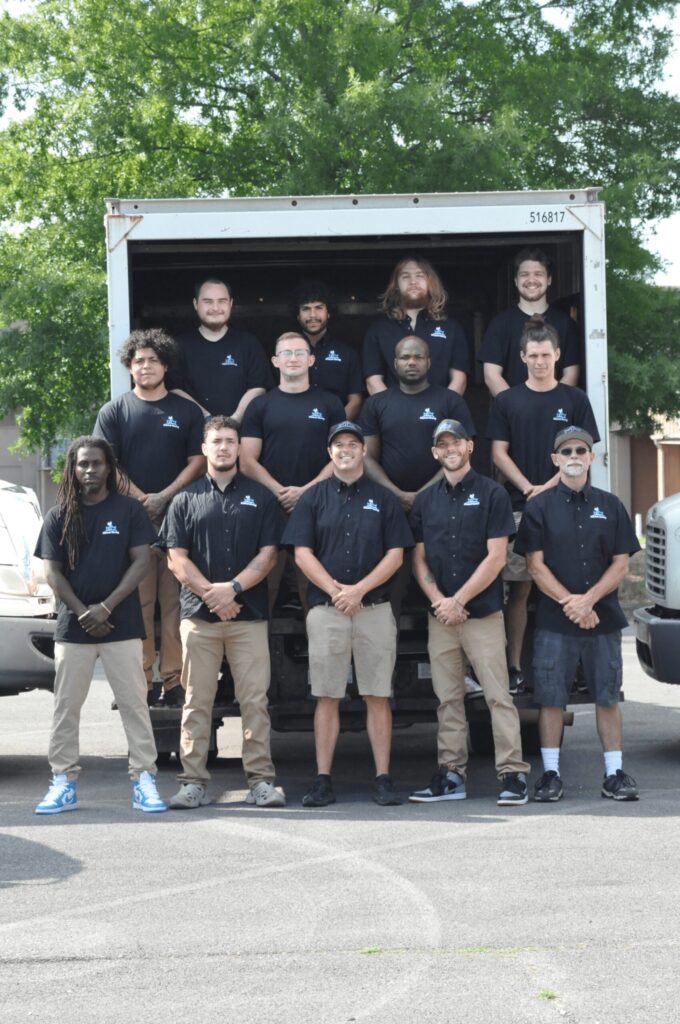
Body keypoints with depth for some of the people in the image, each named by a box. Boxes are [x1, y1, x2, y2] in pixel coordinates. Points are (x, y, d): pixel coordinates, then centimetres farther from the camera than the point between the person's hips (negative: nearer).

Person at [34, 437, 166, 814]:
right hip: (72, 626, 2)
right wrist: (83, 613, -9)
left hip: (122, 625, -2)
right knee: (66, 706, 3)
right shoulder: (59, 516, 7)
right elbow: (52, 572, 3)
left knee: (134, 703, -3)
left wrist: (106, 607, -12)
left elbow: (141, 561, -3)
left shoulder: (129, 510, 3)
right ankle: (63, 783, 8)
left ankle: (144, 780, 0)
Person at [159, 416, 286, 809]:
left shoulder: (260, 498, 9)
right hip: (199, 615, 1)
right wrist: (210, 593, -9)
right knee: (197, 702, 1)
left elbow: (268, 555, 2)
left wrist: (233, 588, -12)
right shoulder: (186, 499, 10)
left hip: (249, 614, -1)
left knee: (255, 700, -3)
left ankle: (261, 780, -1)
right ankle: (194, 782, 4)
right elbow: (177, 558, 4)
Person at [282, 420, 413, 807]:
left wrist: (359, 589, -10)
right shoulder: (314, 498, 10)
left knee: (378, 697, -1)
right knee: (327, 697, 1)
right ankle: (324, 780, 3)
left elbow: (395, 555, 3)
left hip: (375, 610, 0)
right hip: (326, 610, 0)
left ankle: (383, 779, 1)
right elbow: (303, 553, 3)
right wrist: (335, 590, -9)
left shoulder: (383, 499, 9)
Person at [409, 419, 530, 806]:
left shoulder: (492, 494, -1)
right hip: (440, 615, 5)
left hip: (483, 613, -5)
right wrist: (439, 601, -6)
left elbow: (496, 557, -7)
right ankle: (451, 775, 11)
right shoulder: (426, 500, 13)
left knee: (498, 695, -8)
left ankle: (514, 774, -7)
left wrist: (458, 601, -11)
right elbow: (419, 559, 11)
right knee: (448, 699, 7)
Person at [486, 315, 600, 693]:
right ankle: (515, 667, 1)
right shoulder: (506, 402, 7)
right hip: (519, 506, 0)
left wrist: (549, 486, -10)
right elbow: (499, 453, 4)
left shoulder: (575, 399, 6)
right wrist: (528, 488, -10)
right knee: (519, 588, -1)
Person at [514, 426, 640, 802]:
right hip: (553, 621, -1)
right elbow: (536, 565, -2)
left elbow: (621, 564, 4)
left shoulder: (610, 506, 9)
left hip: (603, 618, 1)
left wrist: (589, 600, -12)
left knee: (607, 697, 4)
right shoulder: (540, 507, 4)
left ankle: (615, 774, 10)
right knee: (551, 698, 0)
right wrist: (569, 602, -14)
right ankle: (550, 774, 7)